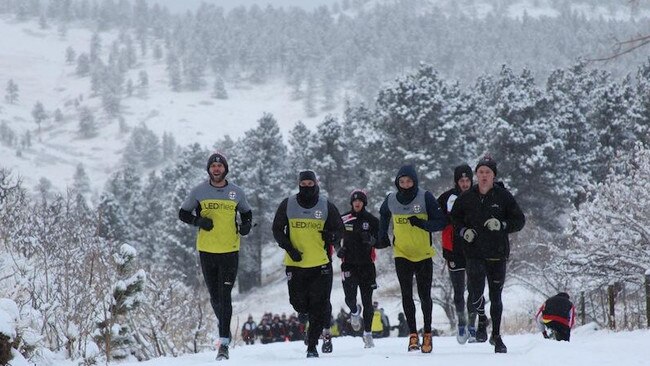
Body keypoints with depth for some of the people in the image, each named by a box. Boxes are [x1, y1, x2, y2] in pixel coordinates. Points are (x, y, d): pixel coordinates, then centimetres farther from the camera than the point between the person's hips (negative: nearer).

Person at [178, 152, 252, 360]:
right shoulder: (199, 192, 2)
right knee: (214, 296, 11)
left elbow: (246, 213, 19)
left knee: (225, 296, -11)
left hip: (230, 251, -2)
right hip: (206, 250, 2)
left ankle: (224, 343, -13)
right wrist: (198, 221, -12)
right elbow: (183, 213, 7)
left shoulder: (236, 193, 4)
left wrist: (246, 226, -3)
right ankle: (225, 328, 36)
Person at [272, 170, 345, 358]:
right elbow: (277, 229, 8)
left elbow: (340, 229, 9)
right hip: (295, 264, 1)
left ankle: (312, 346, 3)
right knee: (299, 303, 2)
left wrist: (332, 237, -15)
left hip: (321, 263, -1)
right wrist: (289, 248, -6)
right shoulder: (287, 205, 3)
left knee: (319, 306, -6)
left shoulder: (327, 206, 1)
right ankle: (325, 328, 30)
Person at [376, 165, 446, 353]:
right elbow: (383, 215, 23)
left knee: (425, 295, 3)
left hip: (424, 254, -2)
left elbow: (441, 223, -11)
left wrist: (421, 223, -26)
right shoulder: (391, 200, 0)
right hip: (401, 254, 2)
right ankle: (413, 334, 1)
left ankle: (427, 334, 15)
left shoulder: (425, 197, -11)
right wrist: (382, 236, 14)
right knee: (407, 295, -3)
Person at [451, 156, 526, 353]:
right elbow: (454, 217, 17)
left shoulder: (503, 196, 0)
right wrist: (463, 230, -2)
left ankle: (496, 335, 21)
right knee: (476, 290, -18)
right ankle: (472, 314, 14)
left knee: (496, 297, 7)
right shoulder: (467, 197, 3)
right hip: (474, 252, 0)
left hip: (497, 254, 0)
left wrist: (502, 225, -14)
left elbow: (519, 220, 3)